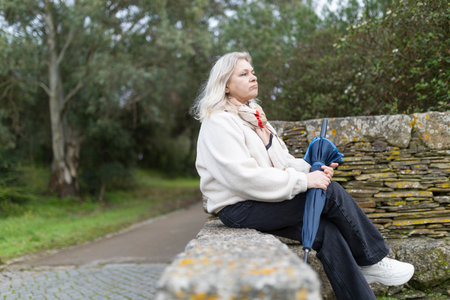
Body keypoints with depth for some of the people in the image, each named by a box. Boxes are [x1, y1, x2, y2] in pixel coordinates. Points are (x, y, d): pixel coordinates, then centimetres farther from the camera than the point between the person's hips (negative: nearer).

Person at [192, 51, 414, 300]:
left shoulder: (252, 115, 16)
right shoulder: (219, 123, -13)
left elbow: (280, 159, 15)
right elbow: (244, 177, -24)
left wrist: (311, 169, -6)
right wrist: (303, 181, -23)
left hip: (266, 200, 8)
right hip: (239, 208, -8)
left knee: (327, 231, -13)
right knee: (331, 193, -17)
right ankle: (372, 260, -1)